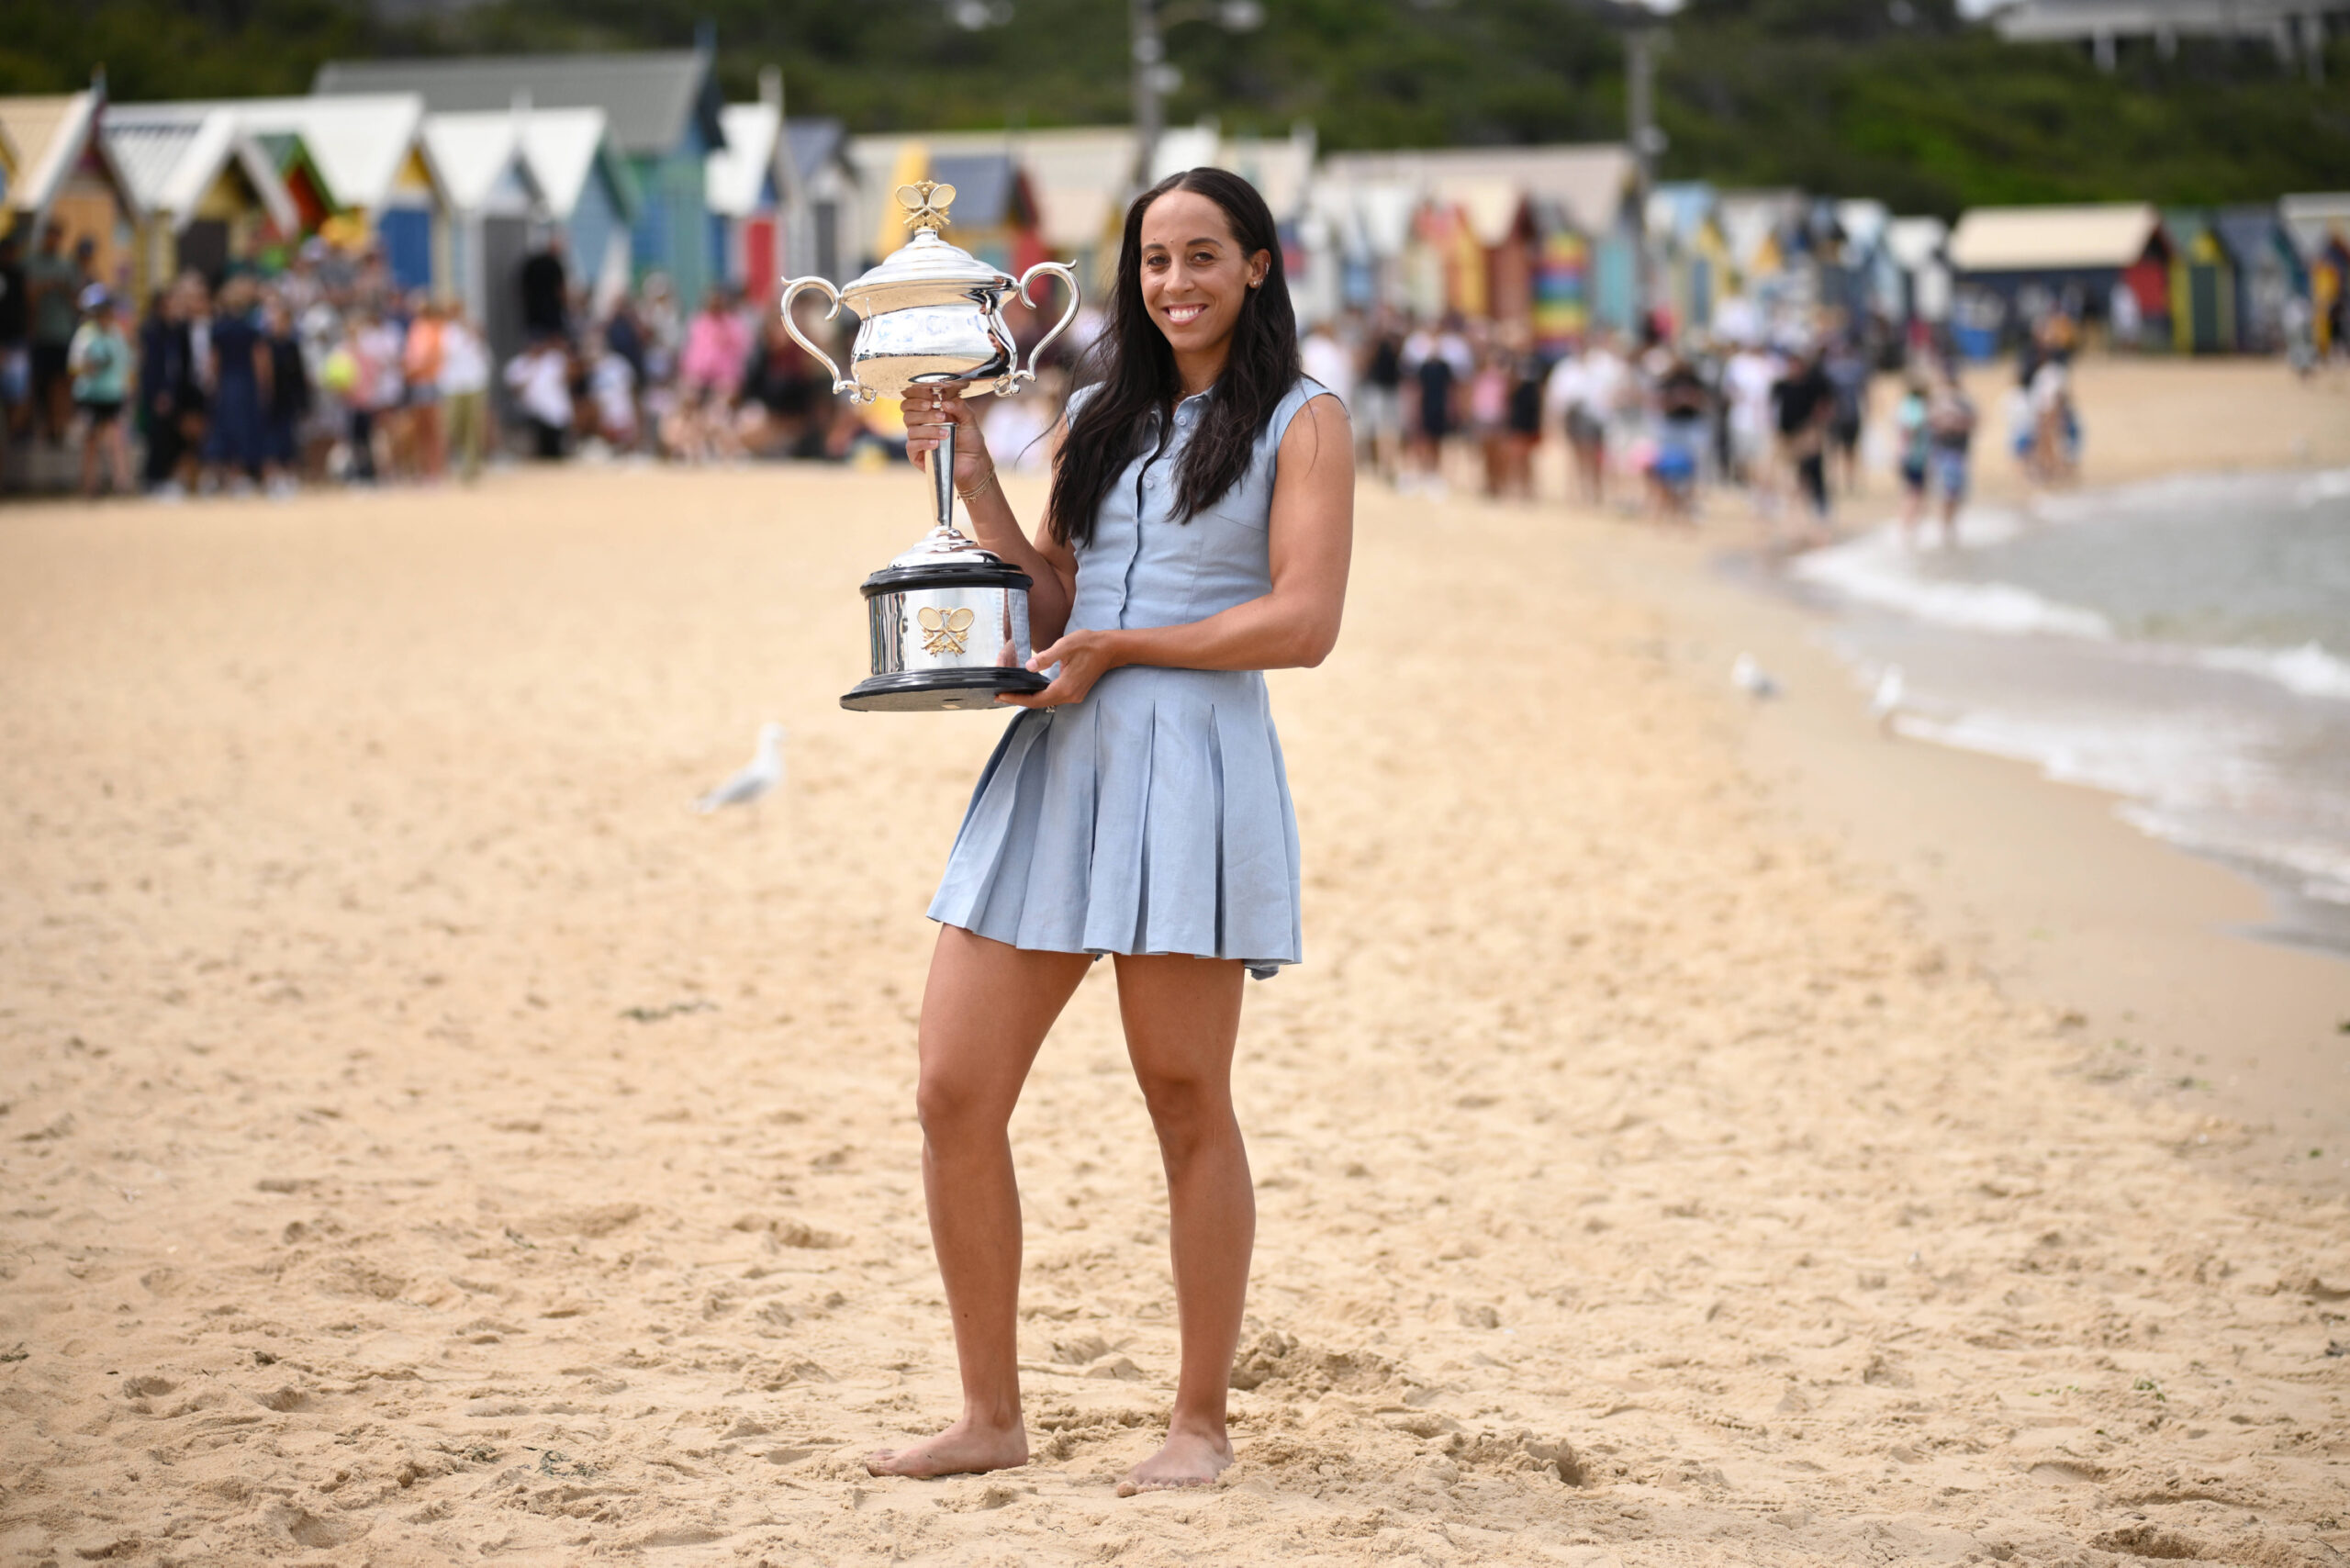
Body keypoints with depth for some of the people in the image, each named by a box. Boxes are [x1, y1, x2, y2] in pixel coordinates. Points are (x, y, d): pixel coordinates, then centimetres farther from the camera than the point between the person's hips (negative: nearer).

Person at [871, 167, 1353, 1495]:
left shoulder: (1303, 423, 2)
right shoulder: (1104, 417, 19)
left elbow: (1304, 623, -9)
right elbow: (1055, 603, 18)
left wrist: (1117, 648, -8)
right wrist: (973, 482, 8)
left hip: (1193, 764, -6)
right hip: (1053, 767, 6)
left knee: (1186, 1100, 0)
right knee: (954, 1094, 0)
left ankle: (1202, 1423, 12)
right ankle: (992, 1416, 10)